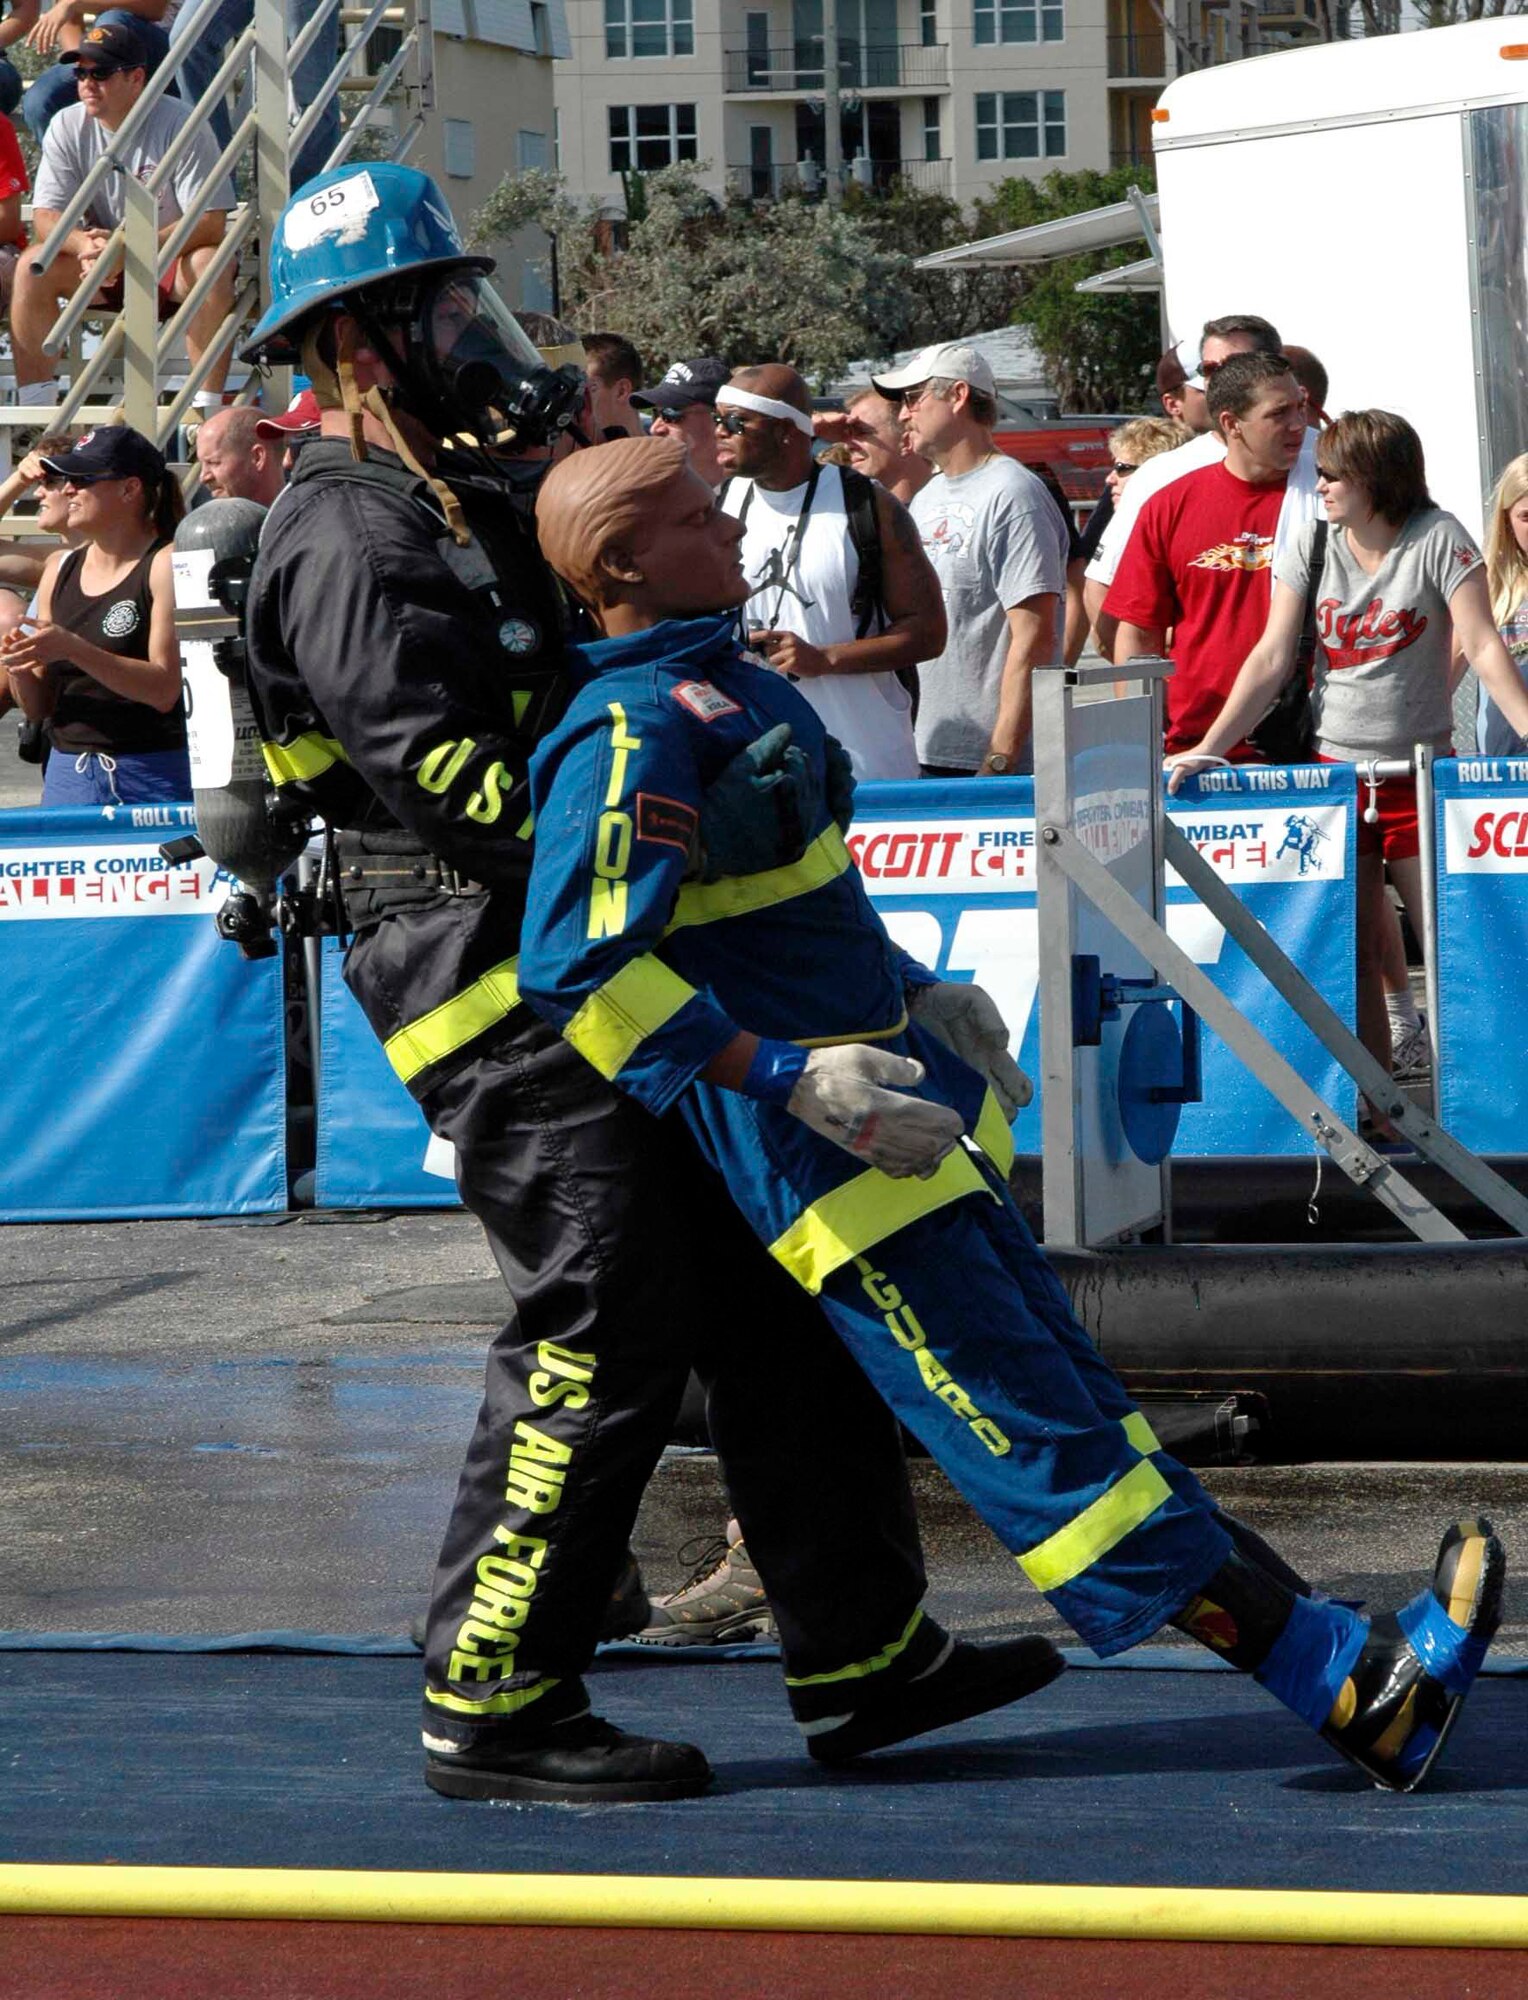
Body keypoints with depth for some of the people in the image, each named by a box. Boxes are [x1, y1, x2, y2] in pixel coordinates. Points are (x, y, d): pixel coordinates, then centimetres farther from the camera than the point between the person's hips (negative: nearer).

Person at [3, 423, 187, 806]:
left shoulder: (166, 564, -5)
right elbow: (39, 707, 15)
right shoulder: (60, 570, 12)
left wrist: (72, 649, -22)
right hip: (67, 775, 5)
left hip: (152, 779, -5)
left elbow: (165, 691, -16)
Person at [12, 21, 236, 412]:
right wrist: (85, 244, -32)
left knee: (211, 265, -35)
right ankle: (35, 405, -20)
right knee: (32, 267, -21)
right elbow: (45, 218, -8)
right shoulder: (67, 127, -5)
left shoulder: (179, 124, -16)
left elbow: (210, 222, -23)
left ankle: (206, 405, -33)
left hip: (173, 267, -3)